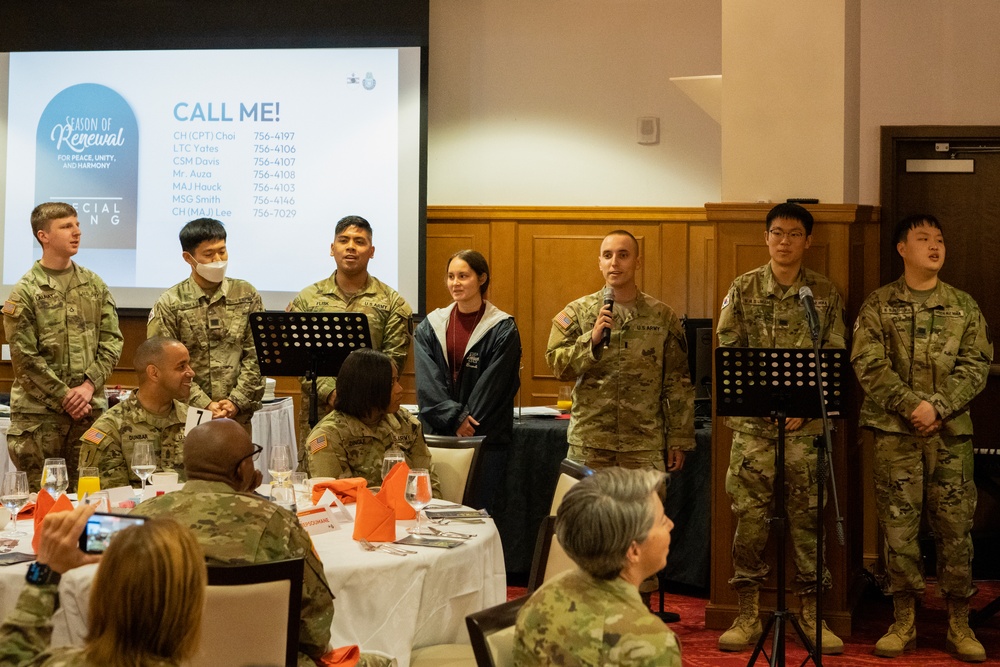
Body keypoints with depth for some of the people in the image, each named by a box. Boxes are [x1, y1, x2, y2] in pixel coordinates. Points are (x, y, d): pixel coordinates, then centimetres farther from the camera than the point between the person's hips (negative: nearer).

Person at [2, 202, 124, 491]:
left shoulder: (94, 285, 10)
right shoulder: (25, 291, -3)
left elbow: (112, 342, 6)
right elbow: (24, 356, -7)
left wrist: (89, 386, -7)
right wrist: (65, 396, -11)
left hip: (91, 409, 4)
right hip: (39, 413, -3)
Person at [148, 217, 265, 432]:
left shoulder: (246, 295, 8)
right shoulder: (169, 304, 1)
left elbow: (256, 357, 4)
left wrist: (236, 401, -7)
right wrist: (204, 404, -11)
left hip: (239, 416, 2)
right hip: (188, 417, -2)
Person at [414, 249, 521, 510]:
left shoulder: (502, 330, 0)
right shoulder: (430, 327, 9)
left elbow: (492, 386, -6)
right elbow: (427, 381, -1)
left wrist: (467, 424, -12)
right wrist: (456, 418, -13)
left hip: (485, 437, -3)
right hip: (437, 434, 3)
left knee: (476, 508, -5)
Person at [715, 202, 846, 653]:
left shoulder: (826, 295, 5)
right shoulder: (743, 290, 5)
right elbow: (728, 353, 3)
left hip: (806, 425, 0)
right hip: (752, 425, 0)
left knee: (807, 517, 3)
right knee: (749, 518, 1)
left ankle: (812, 615, 14)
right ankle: (747, 616, 10)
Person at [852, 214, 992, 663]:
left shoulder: (964, 306, 9)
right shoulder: (878, 306, 4)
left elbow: (976, 365, 2)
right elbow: (869, 365, -5)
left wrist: (938, 407, -12)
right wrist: (911, 405, -16)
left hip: (951, 432, 1)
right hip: (895, 430, -1)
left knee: (955, 526, 2)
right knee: (898, 527, 2)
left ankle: (959, 625, 11)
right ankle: (903, 623, 11)